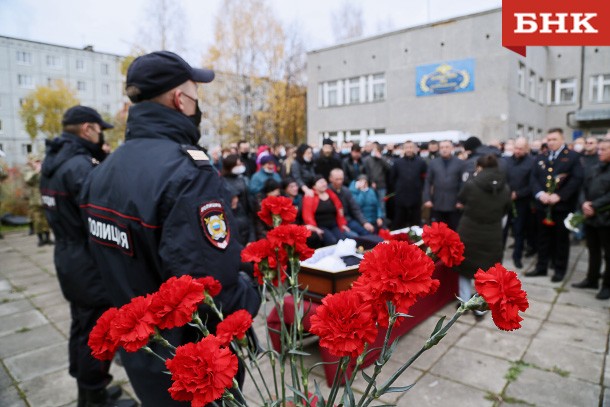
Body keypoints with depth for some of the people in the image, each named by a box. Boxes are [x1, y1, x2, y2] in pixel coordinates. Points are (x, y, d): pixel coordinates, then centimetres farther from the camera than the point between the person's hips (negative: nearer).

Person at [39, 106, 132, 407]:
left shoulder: (53, 161, 9)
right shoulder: (80, 165, -22)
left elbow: (68, 210, 9)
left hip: (69, 259, 10)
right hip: (90, 263, -10)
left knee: (81, 327, 20)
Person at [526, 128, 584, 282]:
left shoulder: (573, 157, 0)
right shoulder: (541, 158, 13)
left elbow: (576, 179, -10)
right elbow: (534, 178, 5)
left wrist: (559, 196, -18)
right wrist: (540, 193, -13)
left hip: (562, 206, -4)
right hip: (543, 205, 4)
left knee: (561, 238, 7)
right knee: (543, 237, 11)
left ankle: (560, 269, 19)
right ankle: (541, 267, 21)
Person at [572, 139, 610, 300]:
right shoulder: (595, 169, 12)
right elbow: (585, 188, 12)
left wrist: (595, 206, -20)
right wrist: (585, 204, -4)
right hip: (590, 217, 7)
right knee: (593, 251, 17)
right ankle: (592, 279, 29)